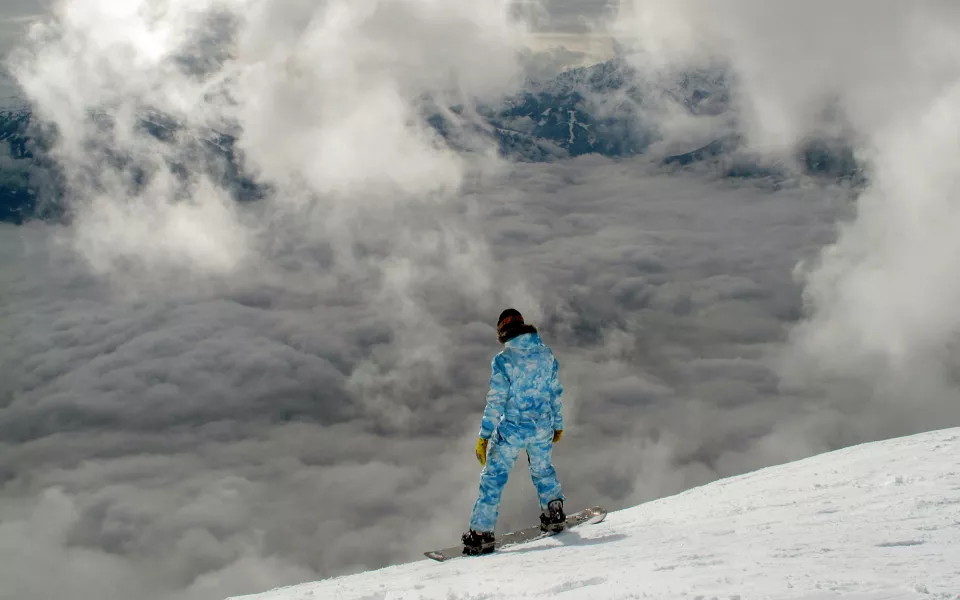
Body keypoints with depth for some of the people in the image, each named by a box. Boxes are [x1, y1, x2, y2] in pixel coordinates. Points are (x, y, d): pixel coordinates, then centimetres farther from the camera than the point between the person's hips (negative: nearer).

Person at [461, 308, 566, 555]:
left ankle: (481, 533, 2)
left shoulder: (503, 360, -15)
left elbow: (496, 401, -15)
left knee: (493, 477, 4)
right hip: (542, 428, 4)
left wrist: (484, 436, -10)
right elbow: (556, 393, 8)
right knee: (543, 469, 29)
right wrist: (558, 424, 21)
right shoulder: (547, 354, 0)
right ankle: (554, 512, 33)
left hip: (511, 429, -4)